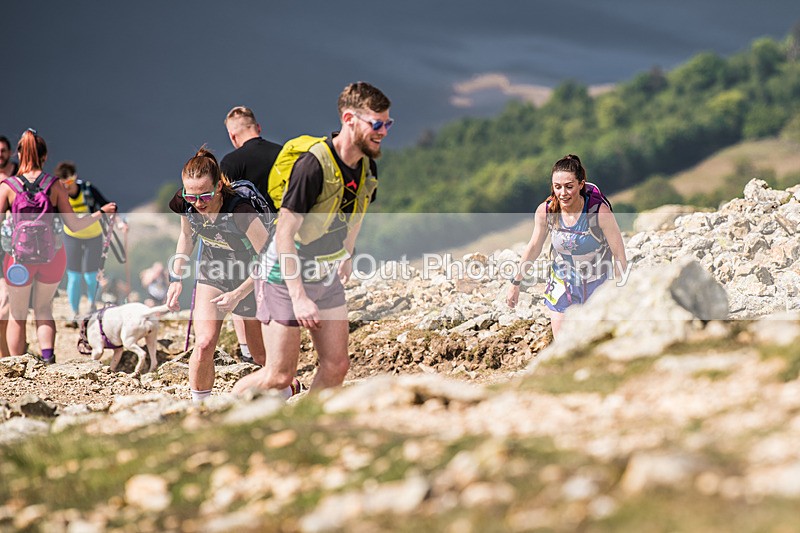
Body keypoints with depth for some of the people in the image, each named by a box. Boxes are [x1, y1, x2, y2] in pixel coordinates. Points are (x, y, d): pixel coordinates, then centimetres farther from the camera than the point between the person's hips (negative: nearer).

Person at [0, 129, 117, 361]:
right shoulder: (55, 186, -5)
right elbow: (74, 225, -2)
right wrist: (102, 212, 11)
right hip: (52, 255, 2)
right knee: (43, 308, 22)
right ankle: (47, 354, -1)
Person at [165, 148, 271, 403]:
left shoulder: (239, 211, -36)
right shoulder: (185, 204, -20)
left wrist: (238, 294, -28)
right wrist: (177, 279, 1)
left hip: (251, 279, -3)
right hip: (213, 271, 3)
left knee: (262, 355, 8)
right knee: (203, 344, -16)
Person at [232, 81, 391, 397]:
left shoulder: (368, 167, -2)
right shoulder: (313, 166, -26)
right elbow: (284, 231, -26)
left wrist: (347, 255, 27)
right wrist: (299, 297, -27)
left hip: (327, 277, 7)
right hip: (286, 277, -7)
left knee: (337, 366, 1)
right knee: (280, 376, -4)